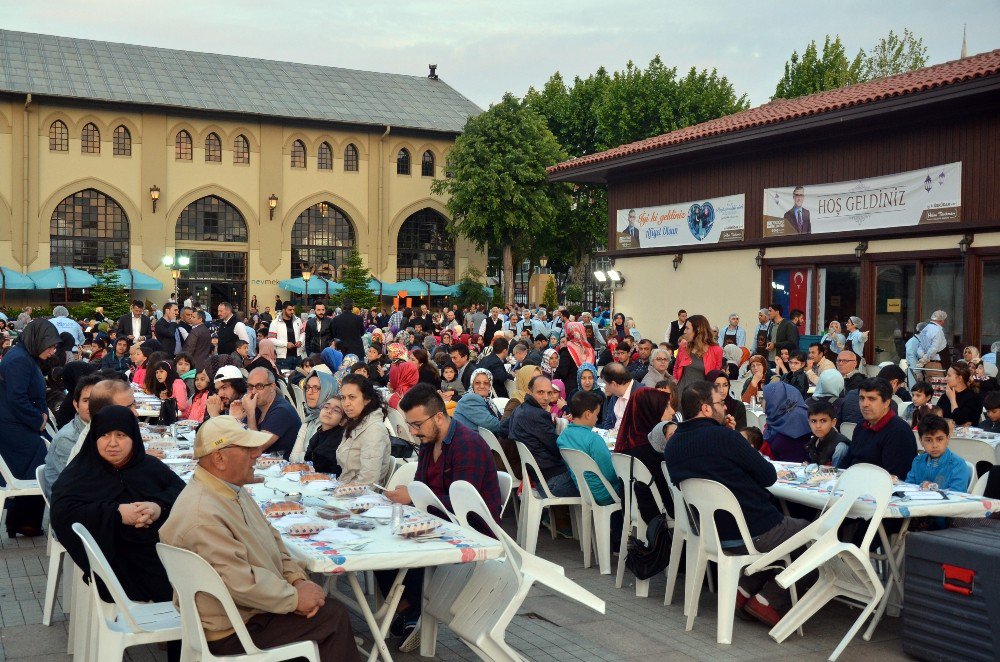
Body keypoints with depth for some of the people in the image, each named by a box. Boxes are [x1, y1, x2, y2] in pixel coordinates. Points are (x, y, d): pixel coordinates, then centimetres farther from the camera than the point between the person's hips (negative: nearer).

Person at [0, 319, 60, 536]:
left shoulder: (27, 357, 13)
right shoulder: (18, 360, -19)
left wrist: (42, 412, 6)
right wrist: (38, 421, -12)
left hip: (22, 428, 10)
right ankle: (25, 524, 4)